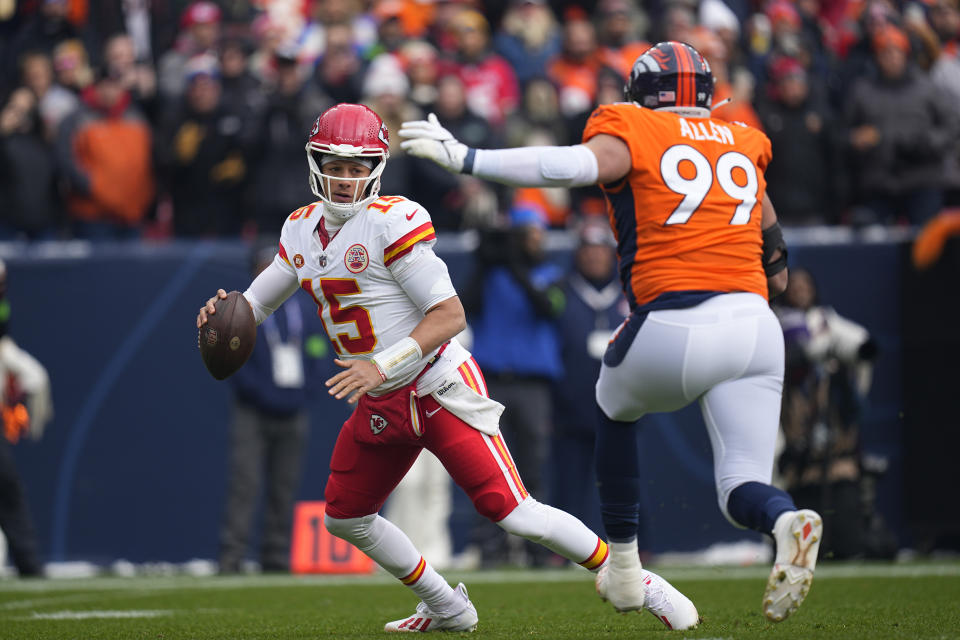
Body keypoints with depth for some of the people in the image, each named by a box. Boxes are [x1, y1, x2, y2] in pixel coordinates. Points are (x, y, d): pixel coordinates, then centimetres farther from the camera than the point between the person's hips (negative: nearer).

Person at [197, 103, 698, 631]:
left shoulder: (392, 222, -17)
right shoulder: (302, 230, 7)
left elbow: (450, 316, -19)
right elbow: (257, 302, 20)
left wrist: (383, 366, -27)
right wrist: (224, 309, -4)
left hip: (438, 386, -8)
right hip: (378, 405, 8)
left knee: (514, 514, -15)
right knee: (345, 517, 14)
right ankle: (447, 609, 28)